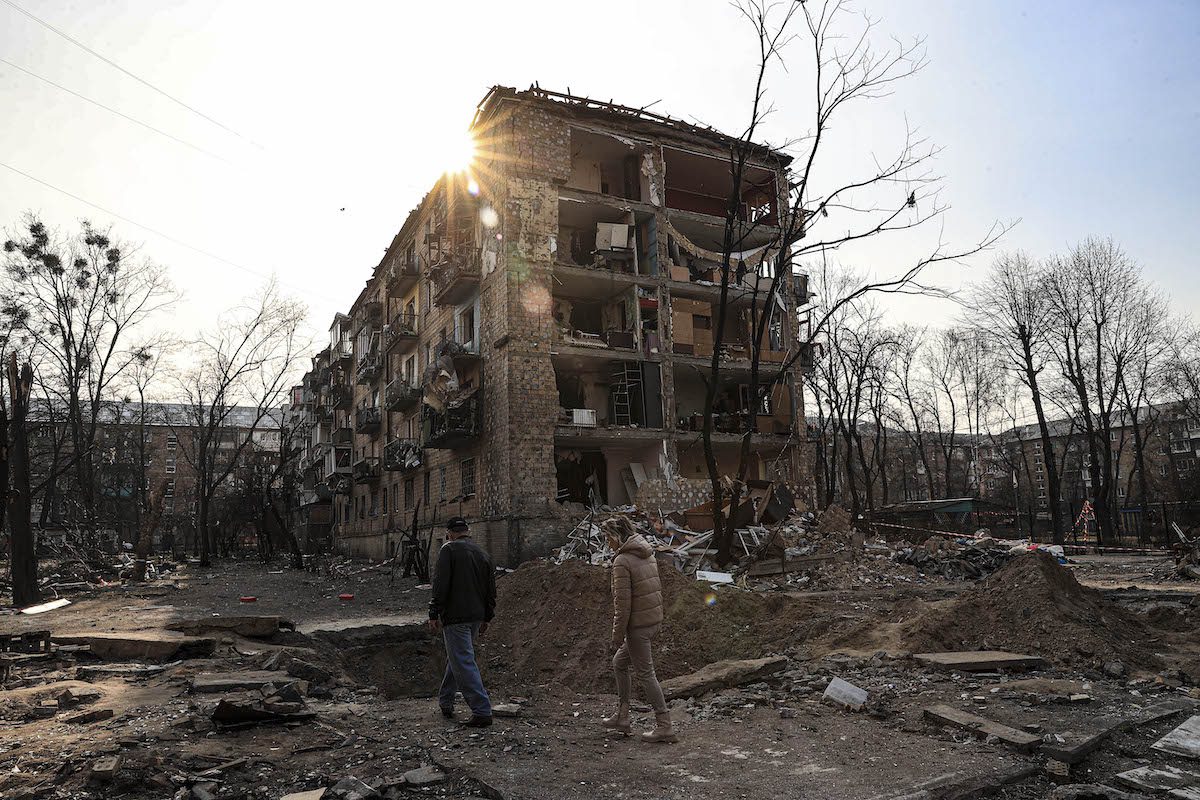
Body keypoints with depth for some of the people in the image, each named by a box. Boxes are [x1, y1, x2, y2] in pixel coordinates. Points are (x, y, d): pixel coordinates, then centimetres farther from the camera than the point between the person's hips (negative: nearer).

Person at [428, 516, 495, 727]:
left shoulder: (449, 549, -7)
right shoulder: (482, 553, 13)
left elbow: (441, 585, -15)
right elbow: (491, 589, 16)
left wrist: (434, 614, -10)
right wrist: (486, 618, 22)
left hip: (455, 617, -8)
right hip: (476, 618, 8)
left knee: (463, 662, -5)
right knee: (457, 657, 22)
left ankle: (482, 711, -8)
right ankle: (445, 702, 33)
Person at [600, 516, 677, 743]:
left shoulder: (622, 561, -18)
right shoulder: (648, 554, 8)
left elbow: (623, 602, -19)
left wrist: (617, 634, -11)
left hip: (637, 624, -9)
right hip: (655, 620, 9)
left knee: (646, 674, 2)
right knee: (619, 663, 21)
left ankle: (665, 727, 8)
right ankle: (622, 717, 27)